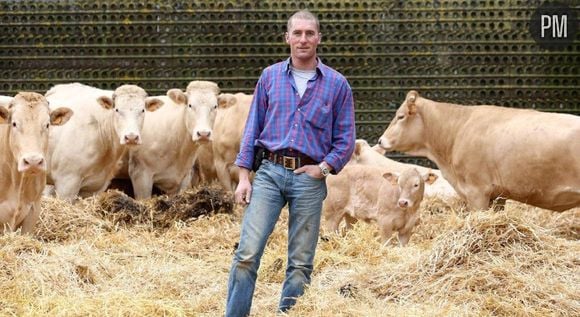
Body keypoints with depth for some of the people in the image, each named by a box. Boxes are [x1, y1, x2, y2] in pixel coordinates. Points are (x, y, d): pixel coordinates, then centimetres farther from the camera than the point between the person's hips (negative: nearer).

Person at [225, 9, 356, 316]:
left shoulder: (337, 84, 4)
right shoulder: (270, 77, 9)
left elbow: (345, 139, 5)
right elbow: (253, 127, 9)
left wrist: (323, 168, -9)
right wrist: (243, 177, 3)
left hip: (309, 178, 0)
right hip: (269, 172, 0)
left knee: (301, 263, 2)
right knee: (247, 253, -9)